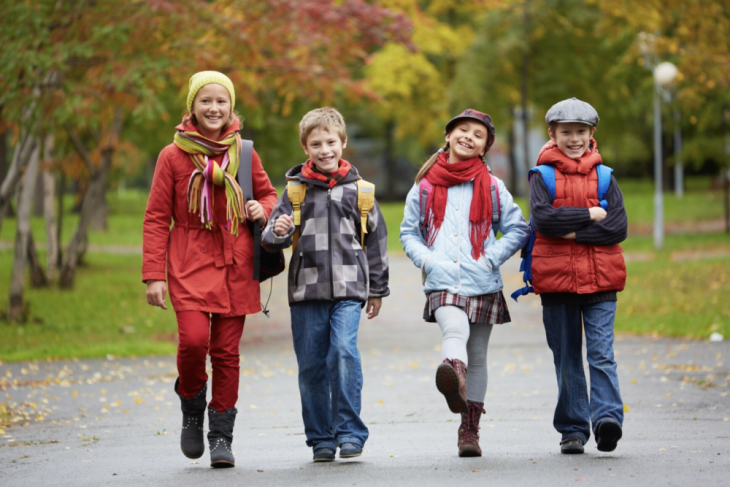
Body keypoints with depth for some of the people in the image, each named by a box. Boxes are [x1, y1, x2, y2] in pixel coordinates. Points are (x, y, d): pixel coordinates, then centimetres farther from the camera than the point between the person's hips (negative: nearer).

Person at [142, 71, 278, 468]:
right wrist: (153, 275, -5)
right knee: (193, 339, -19)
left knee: (227, 350, 1)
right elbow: (156, 218, 2)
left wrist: (262, 209, -4)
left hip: (235, 265, 2)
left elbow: (269, 194, 21)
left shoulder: (243, 153, 8)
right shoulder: (173, 156, 1)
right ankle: (192, 411, 9)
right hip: (190, 264, -2)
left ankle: (221, 435, 12)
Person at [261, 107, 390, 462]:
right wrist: (278, 232, -19)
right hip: (306, 287, 1)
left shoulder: (357, 188, 7)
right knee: (311, 365, 3)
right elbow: (271, 238, 6)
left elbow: (375, 238, 14)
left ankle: (350, 432, -10)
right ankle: (320, 439, 15)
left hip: (348, 289, -1)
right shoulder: (296, 188, 6)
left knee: (344, 351, -19)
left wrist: (377, 290, 16)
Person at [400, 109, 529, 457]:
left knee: (477, 356, 7)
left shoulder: (492, 187, 9)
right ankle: (453, 378, -62)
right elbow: (408, 232, 14)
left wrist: (491, 258, -3)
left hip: (482, 283, 2)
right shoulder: (425, 186, 8)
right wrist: (427, 259, -3)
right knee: (454, 329, -31)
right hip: (442, 283, -2)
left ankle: (470, 429, 16)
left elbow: (517, 230, 10)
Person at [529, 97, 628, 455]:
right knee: (567, 358, 6)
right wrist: (591, 215, -11)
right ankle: (573, 429, 12)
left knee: (601, 353, -11)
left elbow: (619, 227, -3)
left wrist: (572, 231, -11)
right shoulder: (543, 177, 6)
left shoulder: (604, 177, 9)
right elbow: (543, 218, -11)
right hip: (556, 278, 0)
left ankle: (607, 418, -19)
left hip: (600, 278, 0)